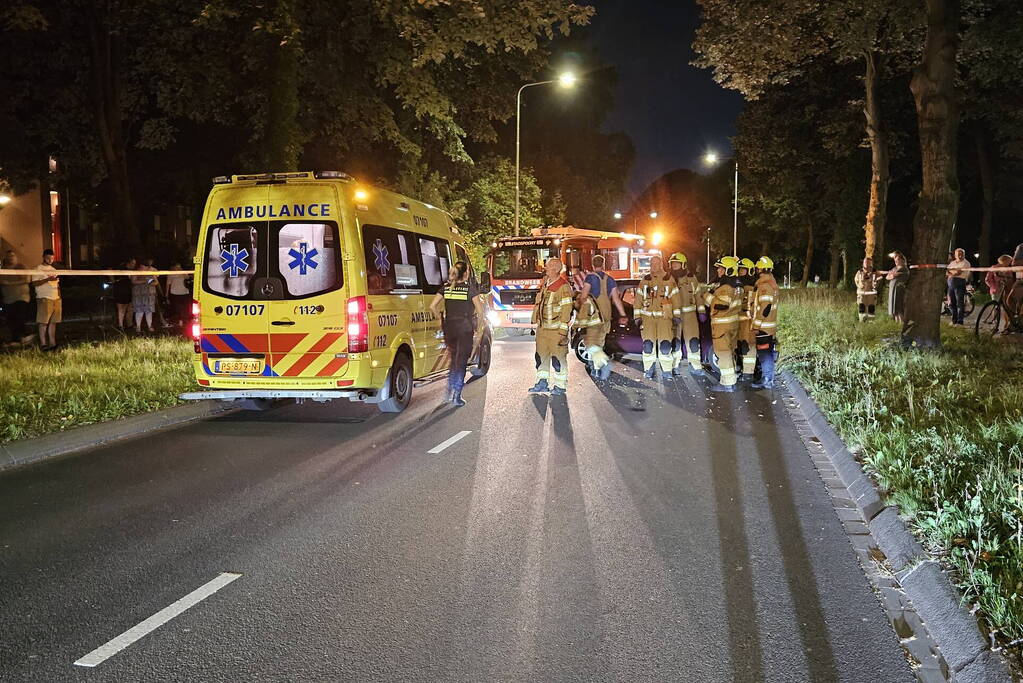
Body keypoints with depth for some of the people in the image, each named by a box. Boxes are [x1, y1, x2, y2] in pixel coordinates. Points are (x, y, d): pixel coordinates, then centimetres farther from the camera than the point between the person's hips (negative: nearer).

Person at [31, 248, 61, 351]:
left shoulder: (54, 270, 20)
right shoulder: (38, 269, 0)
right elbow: (34, 283, -11)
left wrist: (59, 298, 15)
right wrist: (47, 279, -20)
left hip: (56, 299, 6)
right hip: (44, 299, -6)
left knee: (53, 322, 5)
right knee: (43, 322, -6)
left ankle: (52, 343, 7)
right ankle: (43, 344, -5)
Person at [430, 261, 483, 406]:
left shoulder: (446, 288, 4)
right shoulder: (470, 288, -7)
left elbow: (432, 306, -2)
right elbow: (480, 311, -9)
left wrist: (441, 320, 8)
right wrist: (476, 326, 4)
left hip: (449, 327, 4)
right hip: (465, 328, -4)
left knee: (454, 359, 20)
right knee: (461, 361, 4)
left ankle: (449, 393, 19)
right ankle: (457, 396, 2)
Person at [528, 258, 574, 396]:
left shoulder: (563, 287, -12)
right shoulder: (545, 285, 13)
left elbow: (566, 309, -15)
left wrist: (563, 330, -18)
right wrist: (536, 321, 19)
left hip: (556, 330, -8)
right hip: (542, 328, 8)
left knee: (558, 357, -1)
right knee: (541, 356, 12)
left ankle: (560, 386, 9)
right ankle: (542, 383, 22)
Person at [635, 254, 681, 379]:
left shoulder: (669, 280, 4)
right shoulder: (645, 280, 9)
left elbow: (676, 299, 6)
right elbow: (638, 299, 11)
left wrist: (677, 316, 2)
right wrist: (637, 317, 6)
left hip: (664, 317, -1)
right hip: (648, 316, 1)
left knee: (665, 344, -8)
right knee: (648, 344, -5)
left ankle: (666, 371, 4)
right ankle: (649, 370, 8)